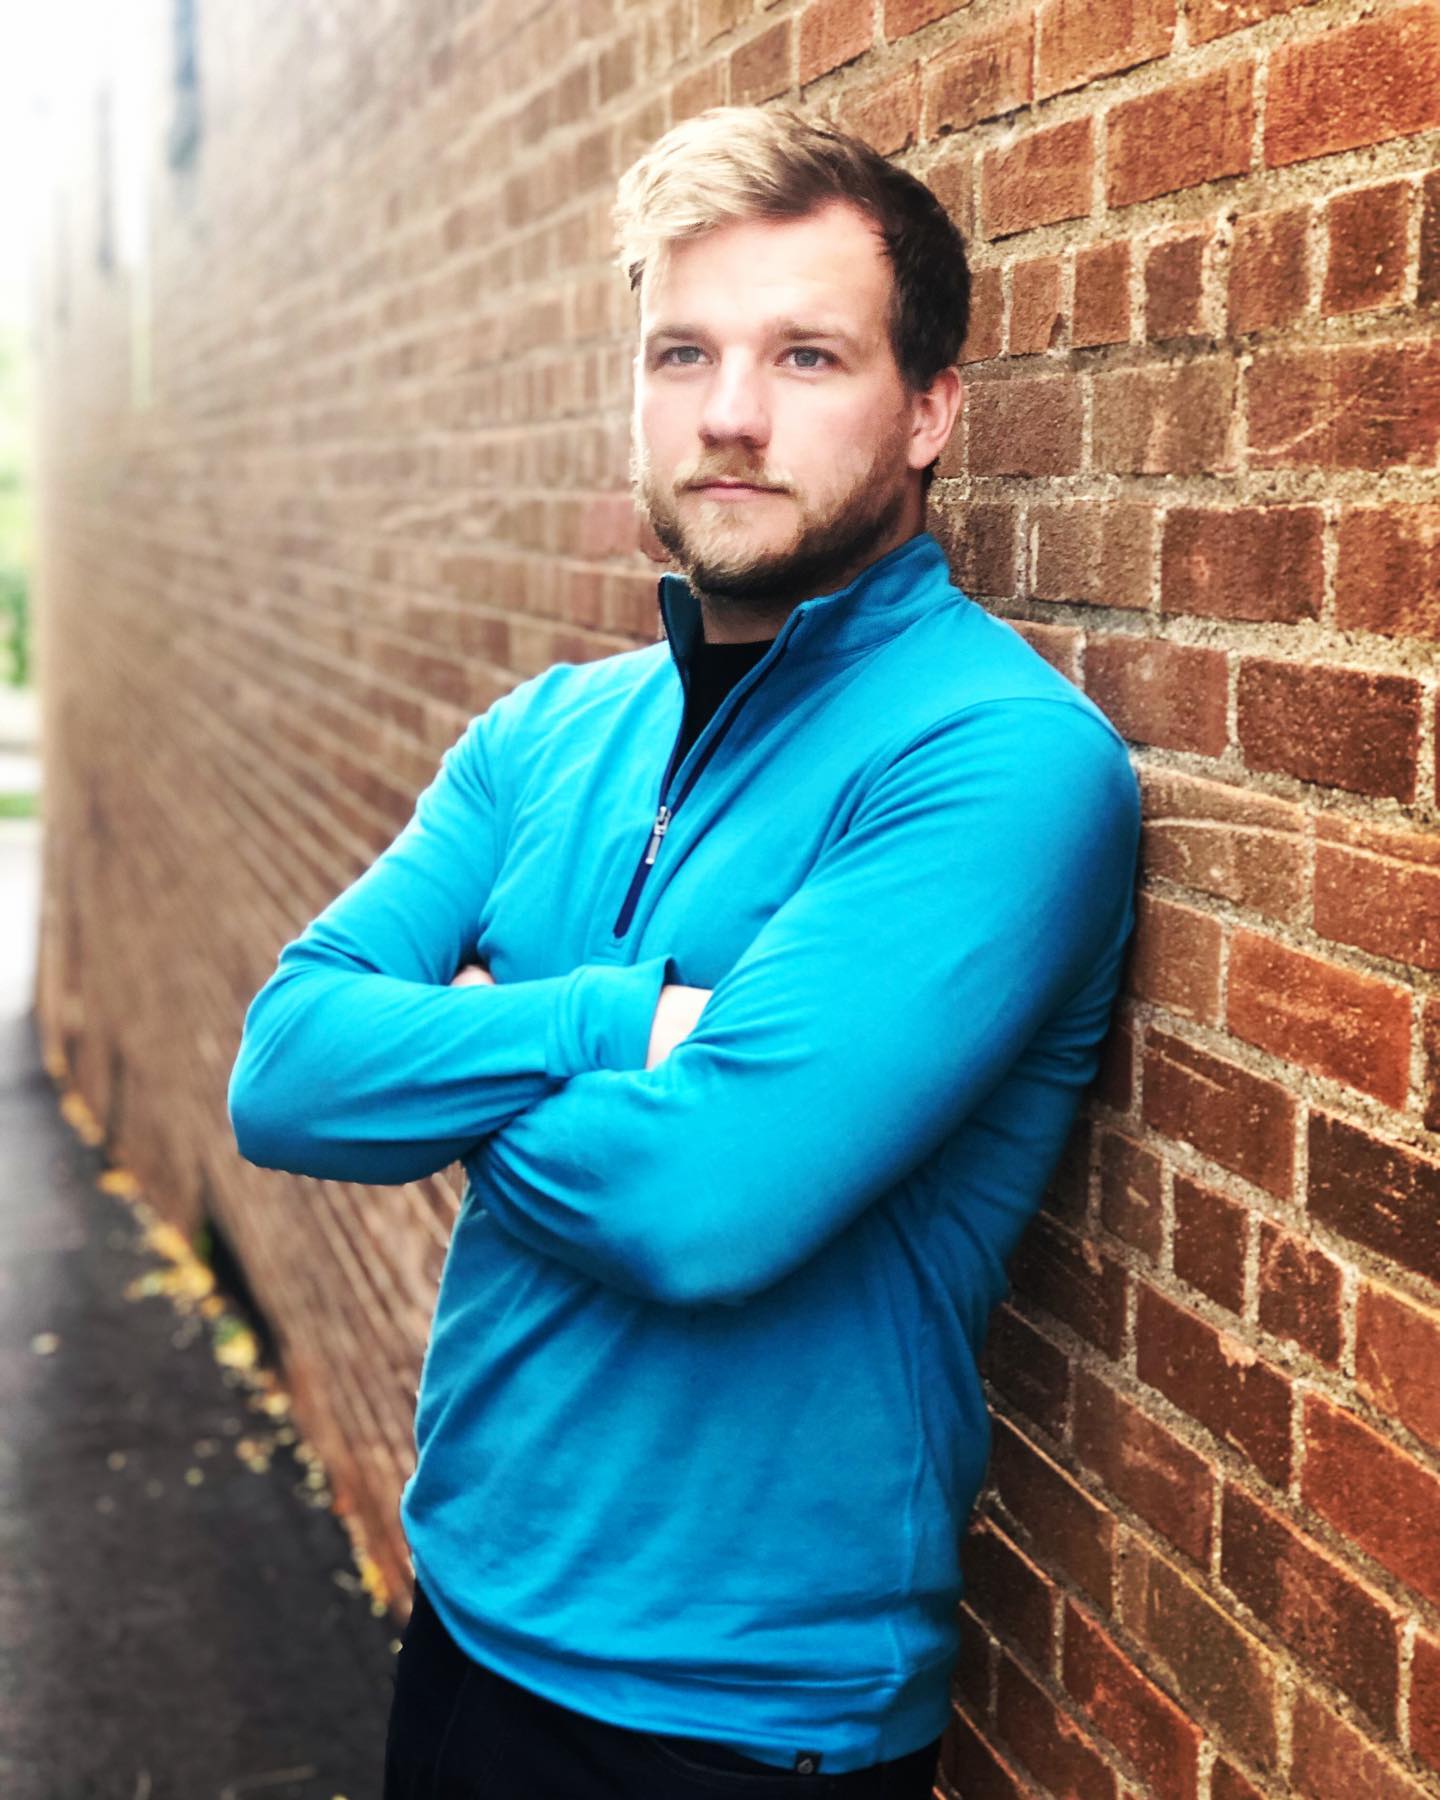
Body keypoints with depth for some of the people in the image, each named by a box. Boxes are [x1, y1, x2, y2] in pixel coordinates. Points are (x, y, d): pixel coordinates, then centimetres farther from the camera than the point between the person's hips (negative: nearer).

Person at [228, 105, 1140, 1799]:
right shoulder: (549, 732, 2)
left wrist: (452, 1066, -11)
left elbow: (706, 1199, -29)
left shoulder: (1005, 756, -20)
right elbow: (283, 1068, -6)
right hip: (466, 1610, 6)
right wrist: (620, 1023, -21)